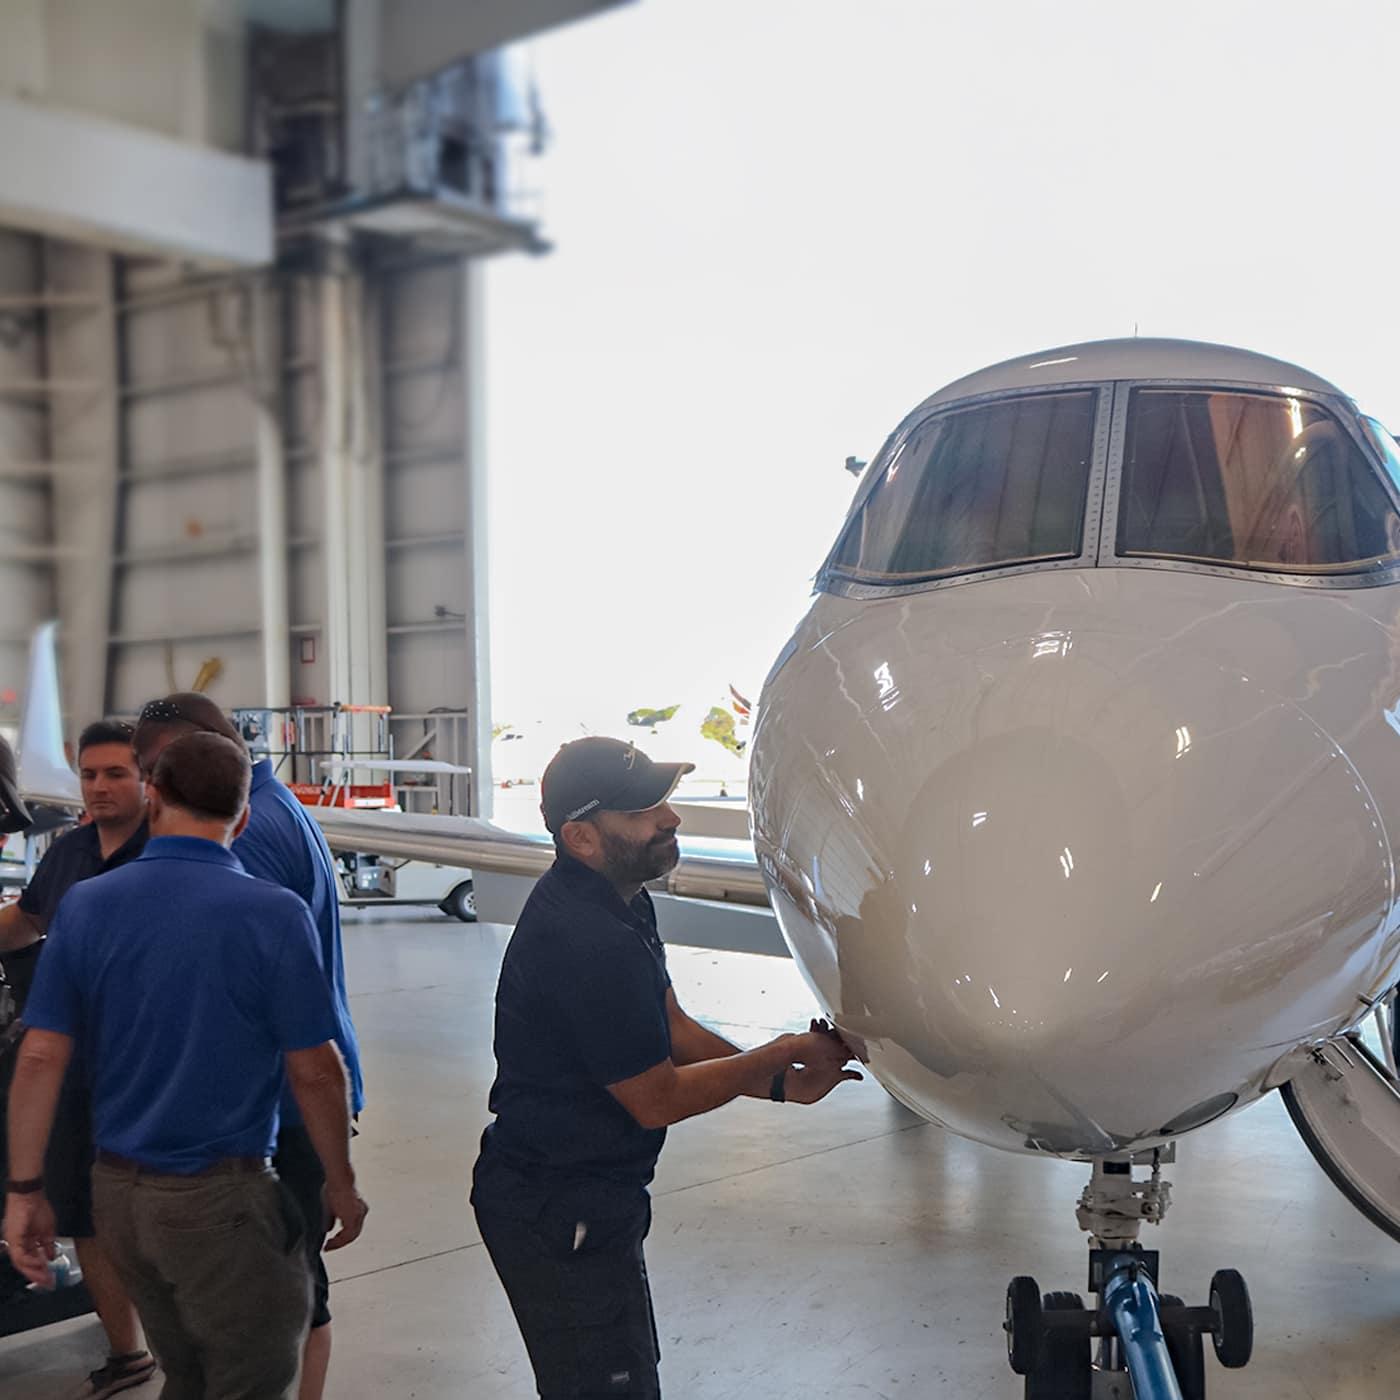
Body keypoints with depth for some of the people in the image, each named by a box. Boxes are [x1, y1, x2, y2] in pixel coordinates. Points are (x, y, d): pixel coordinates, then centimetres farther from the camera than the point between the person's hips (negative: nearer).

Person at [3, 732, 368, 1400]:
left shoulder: (85, 904, -2)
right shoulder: (275, 914, -14)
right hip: (220, 1197, -5)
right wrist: (340, 1183, 2)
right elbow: (315, 1072, -11)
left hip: (116, 1189, 5)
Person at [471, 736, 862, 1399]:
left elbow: (672, 1029, 9)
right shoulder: (591, 945, -29)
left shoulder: (618, 903, 3)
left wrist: (782, 1084, 1)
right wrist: (778, 1056, -9)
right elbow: (658, 1100, -21)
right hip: (558, 1219, -10)